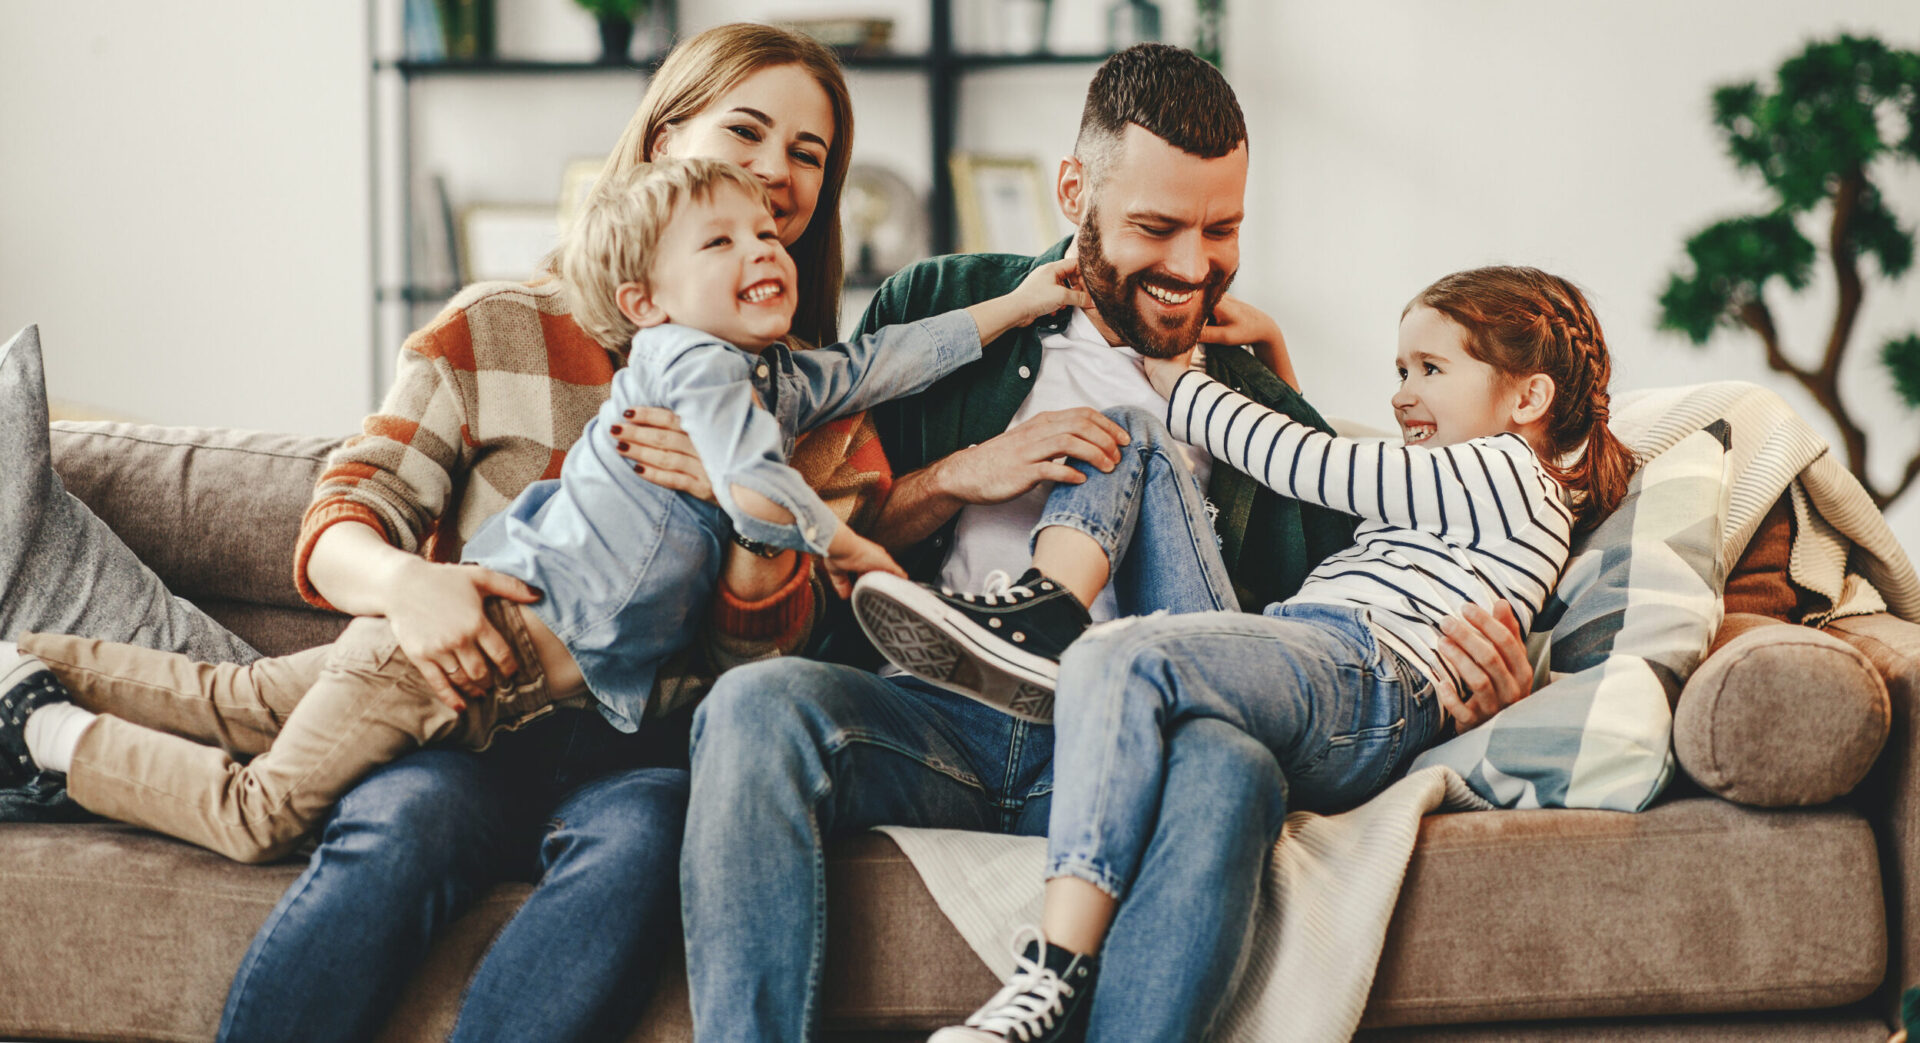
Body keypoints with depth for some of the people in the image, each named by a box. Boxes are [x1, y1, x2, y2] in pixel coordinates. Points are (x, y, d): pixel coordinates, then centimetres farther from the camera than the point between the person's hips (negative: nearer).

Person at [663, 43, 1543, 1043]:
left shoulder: (1264, 410, 22)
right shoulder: (940, 310, 18)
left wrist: (1473, 665, -5)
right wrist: (961, 477, -1)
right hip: (933, 714, 0)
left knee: (1232, 770, -36)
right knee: (758, 702, -33)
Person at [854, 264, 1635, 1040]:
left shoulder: (1507, 473, 7)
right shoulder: (1447, 489, 36)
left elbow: (1316, 468, 3)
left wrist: (1182, 385, 13)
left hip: (1365, 680, -10)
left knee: (1117, 662, -41)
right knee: (1128, 438, 14)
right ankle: (1045, 611, -18)